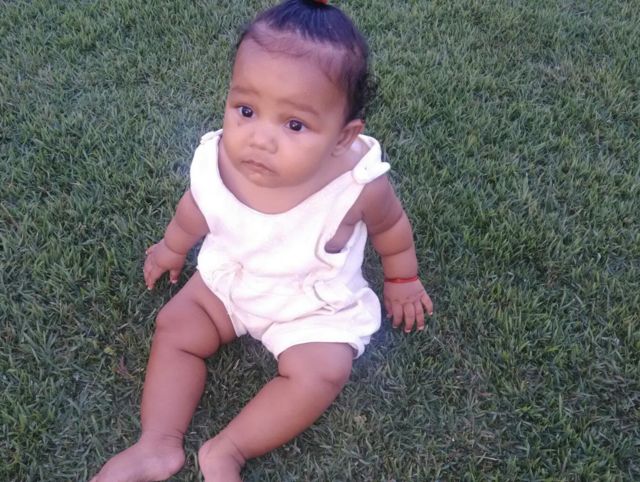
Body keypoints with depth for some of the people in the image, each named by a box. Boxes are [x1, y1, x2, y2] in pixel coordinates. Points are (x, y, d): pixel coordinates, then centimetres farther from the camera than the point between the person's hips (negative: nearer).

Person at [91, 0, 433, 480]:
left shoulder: (359, 185, -35)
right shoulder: (215, 164, -28)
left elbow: (391, 226, -8)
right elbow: (195, 212, -1)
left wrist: (403, 280, 9)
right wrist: (173, 248, 20)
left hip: (316, 304, -3)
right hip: (228, 279, 3)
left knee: (322, 372, -22)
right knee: (174, 329, -3)